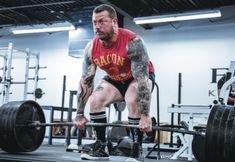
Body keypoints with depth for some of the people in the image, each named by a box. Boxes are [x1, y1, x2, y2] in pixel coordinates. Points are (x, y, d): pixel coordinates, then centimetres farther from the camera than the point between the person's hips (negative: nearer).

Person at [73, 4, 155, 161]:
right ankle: (101, 148, 0)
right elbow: (85, 81, -13)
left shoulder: (133, 42, -36)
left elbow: (142, 78, -39)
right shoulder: (91, 48, -19)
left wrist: (145, 116, -43)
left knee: (134, 102, -31)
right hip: (115, 79, 5)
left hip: (140, 77, -5)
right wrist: (80, 114, -13)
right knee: (95, 101, -13)